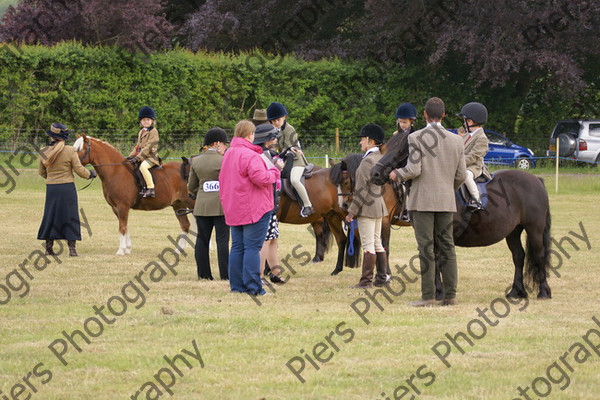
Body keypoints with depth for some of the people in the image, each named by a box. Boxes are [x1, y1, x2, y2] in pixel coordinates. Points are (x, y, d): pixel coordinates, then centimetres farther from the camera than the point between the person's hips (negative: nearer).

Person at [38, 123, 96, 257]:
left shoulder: (43, 153, 1)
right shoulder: (70, 151, -11)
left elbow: (41, 172, 13)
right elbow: (79, 170, -7)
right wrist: (90, 174, 13)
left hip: (51, 187, 3)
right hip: (67, 188, -3)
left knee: (50, 216, 13)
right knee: (70, 217, 4)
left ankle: (49, 248, 14)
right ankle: (72, 248, 1)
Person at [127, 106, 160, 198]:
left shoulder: (153, 132, -9)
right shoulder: (141, 132, 19)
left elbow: (148, 147, -16)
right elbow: (138, 146, 24)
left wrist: (138, 158, -21)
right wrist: (131, 156, 9)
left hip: (151, 157, -10)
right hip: (141, 157, 10)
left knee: (143, 166, -35)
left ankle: (151, 189, -37)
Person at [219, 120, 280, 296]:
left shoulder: (228, 155, 13)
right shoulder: (251, 156, -16)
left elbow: (222, 180, 21)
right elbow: (262, 179, -22)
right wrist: (274, 172, -4)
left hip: (233, 210, 8)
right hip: (254, 209, -8)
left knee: (237, 247, 11)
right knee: (252, 247, -7)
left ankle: (236, 285, 12)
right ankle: (252, 286, -8)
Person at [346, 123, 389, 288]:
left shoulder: (367, 161, -17)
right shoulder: (381, 159, 11)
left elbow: (361, 189, -19)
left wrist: (351, 212, -15)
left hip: (367, 207, -9)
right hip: (379, 206, 9)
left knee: (368, 244, -8)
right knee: (377, 243, 14)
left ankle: (366, 281, -7)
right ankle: (382, 277, 17)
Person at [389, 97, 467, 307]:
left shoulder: (416, 138, -7)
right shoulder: (456, 140, 6)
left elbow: (414, 170, -15)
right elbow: (461, 175, 7)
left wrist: (397, 174, 5)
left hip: (423, 201, -4)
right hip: (446, 201, 4)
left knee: (426, 249, -4)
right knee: (447, 247, 7)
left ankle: (428, 296, -5)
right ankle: (450, 295, 6)